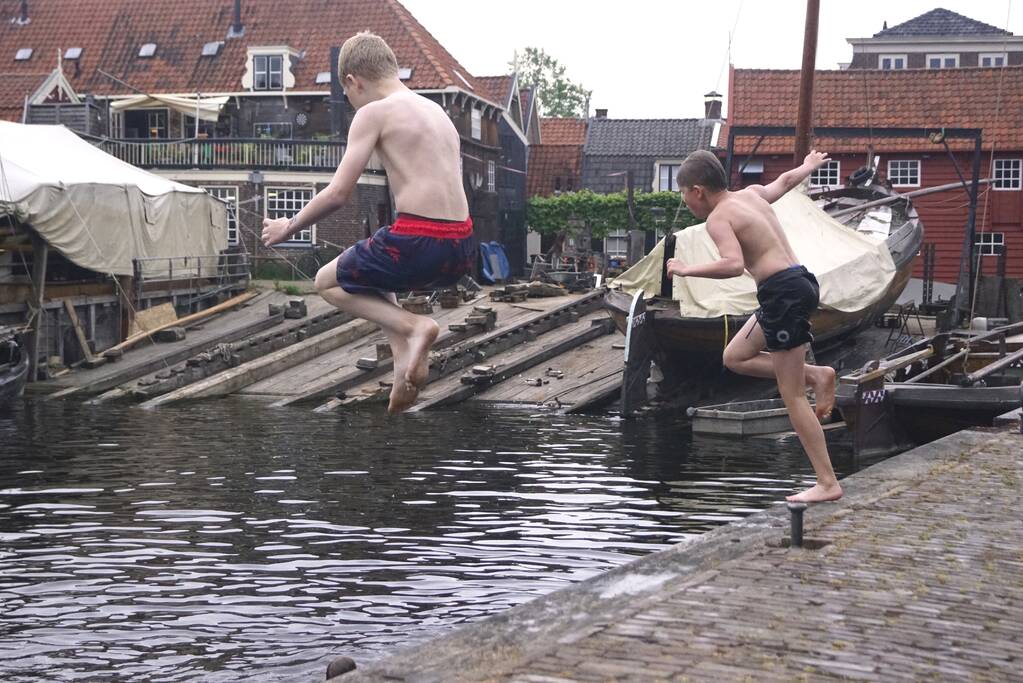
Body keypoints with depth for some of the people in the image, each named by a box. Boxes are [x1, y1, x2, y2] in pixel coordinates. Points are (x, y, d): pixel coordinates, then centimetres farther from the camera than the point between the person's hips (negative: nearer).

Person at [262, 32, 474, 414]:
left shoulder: (373, 113, -2)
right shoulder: (437, 112, 20)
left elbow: (338, 194, -7)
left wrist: (290, 226, 10)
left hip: (416, 242, -8)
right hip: (461, 252, 8)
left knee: (328, 283, 20)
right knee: (370, 277, 34)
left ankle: (411, 327, -3)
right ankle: (405, 355, 10)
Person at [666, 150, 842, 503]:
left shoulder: (718, 218, -9)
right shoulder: (751, 194, 17)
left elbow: (734, 264, -26)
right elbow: (786, 180, 37)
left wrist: (687, 270, -18)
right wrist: (809, 165, 57)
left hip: (783, 291, -9)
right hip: (800, 281, 9)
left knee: (792, 396, -4)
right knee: (734, 357, 19)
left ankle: (828, 484, -2)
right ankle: (817, 375, 10)